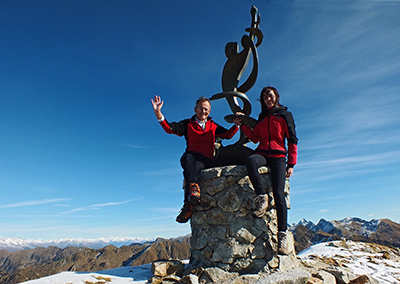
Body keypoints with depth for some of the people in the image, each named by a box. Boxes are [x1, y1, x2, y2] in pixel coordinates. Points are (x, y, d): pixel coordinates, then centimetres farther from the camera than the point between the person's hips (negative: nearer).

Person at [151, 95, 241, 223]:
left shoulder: (213, 126, 26)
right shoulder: (188, 124, 18)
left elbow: (228, 135, 25)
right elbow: (170, 129, 6)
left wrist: (237, 124, 8)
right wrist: (158, 113, -7)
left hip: (207, 160, 0)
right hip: (192, 157, 0)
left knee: (194, 168, -35)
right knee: (187, 158, -38)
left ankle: (188, 204, -44)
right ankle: (193, 187, -57)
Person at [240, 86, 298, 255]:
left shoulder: (285, 115, 9)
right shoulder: (262, 118, 21)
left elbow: (292, 140, 4)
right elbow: (255, 138, 14)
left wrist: (291, 164, -4)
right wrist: (243, 125, 4)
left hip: (278, 156, -2)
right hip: (262, 154, 3)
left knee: (278, 194, -17)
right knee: (250, 160, -36)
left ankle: (282, 235, -11)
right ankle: (262, 198, -27)